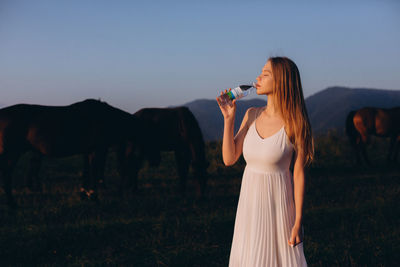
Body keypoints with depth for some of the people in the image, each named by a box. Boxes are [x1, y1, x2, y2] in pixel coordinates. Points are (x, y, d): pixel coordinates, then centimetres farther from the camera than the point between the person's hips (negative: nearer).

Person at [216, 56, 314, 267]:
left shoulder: (294, 124, -12)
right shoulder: (252, 115, 3)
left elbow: (299, 174, -10)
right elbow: (229, 159, 2)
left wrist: (298, 222, -11)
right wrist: (228, 118, -6)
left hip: (278, 206, -5)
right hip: (249, 204, 5)